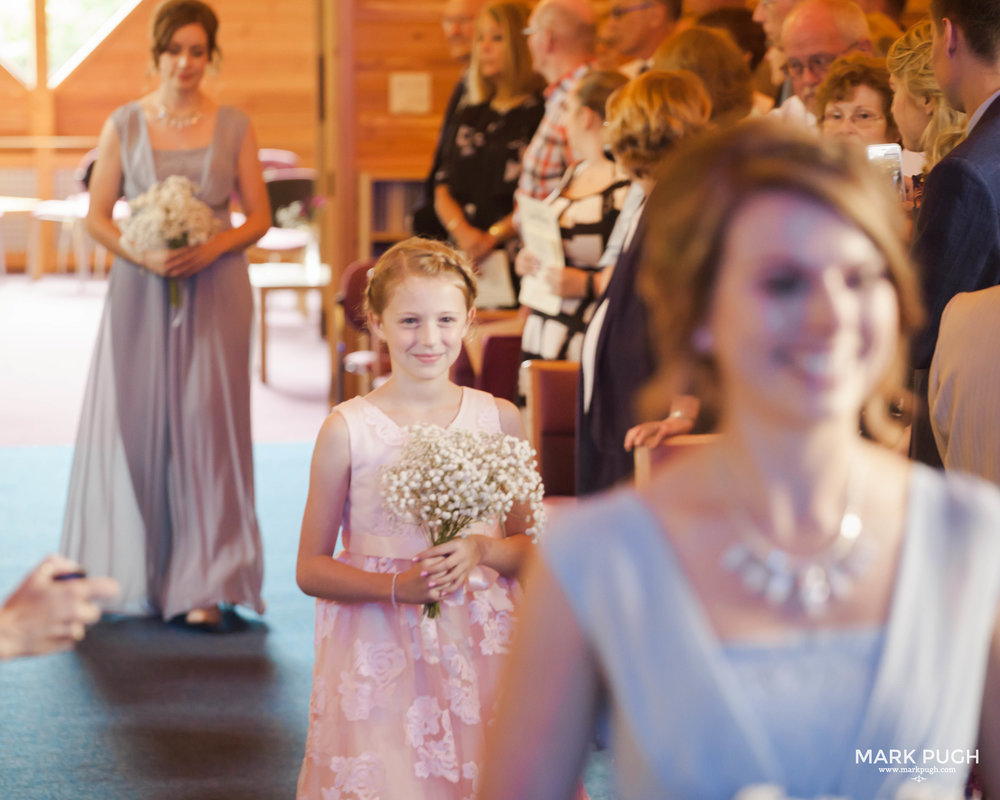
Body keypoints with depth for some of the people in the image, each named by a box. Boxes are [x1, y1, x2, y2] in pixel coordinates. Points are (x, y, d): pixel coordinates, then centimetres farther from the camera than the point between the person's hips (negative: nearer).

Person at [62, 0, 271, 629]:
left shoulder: (234, 127, 5)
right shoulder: (124, 125, 5)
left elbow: (260, 217, 6)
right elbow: (97, 217, 5)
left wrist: (214, 246, -13)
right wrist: (143, 254, -13)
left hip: (214, 291, -1)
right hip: (140, 291, 1)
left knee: (206, 426, -5)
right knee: (132, 426, 1)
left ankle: (204, 588, -3)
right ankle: (128, 572, 15)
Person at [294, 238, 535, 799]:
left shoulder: (500, 420, 3)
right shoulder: (348, 430, -4)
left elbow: (533, 548, 10)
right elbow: (311, 569, 0)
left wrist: (482, 551, -11)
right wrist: (398, 587, -15)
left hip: (480, 648, 2)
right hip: (381, 659, -2)